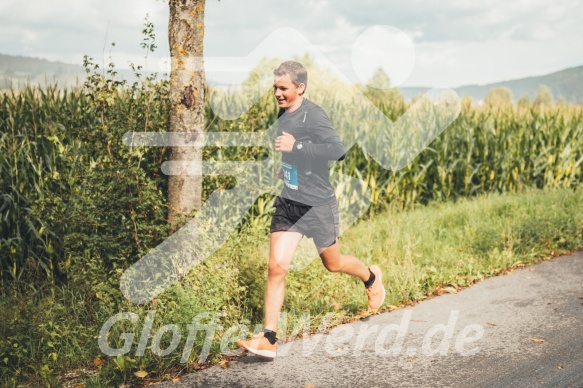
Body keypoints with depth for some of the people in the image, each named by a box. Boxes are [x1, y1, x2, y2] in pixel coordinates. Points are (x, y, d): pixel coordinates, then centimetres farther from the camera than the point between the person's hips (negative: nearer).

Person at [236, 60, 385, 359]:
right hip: (288, 203, 6)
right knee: (276, 267, -5)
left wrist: (296, 147, -32)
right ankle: (268, 339, -3)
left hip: (318, 205, -6)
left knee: (332, 264, 15)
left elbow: (338, 151, -30)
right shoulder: (283, 114, 7)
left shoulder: (314, 116, -18)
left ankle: (371, 278, 47)